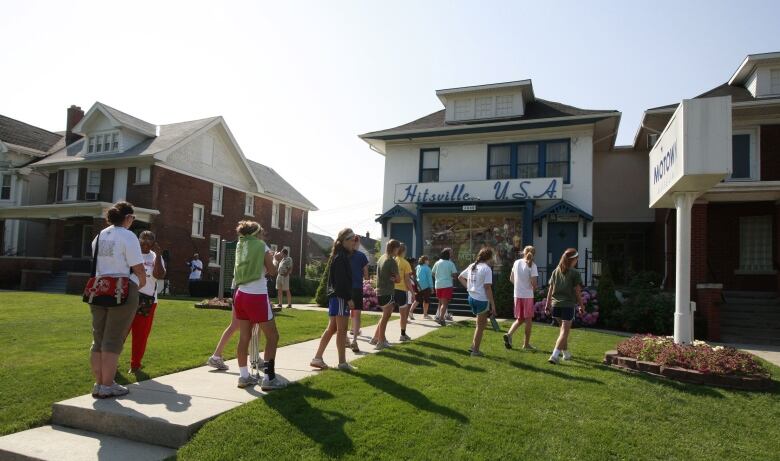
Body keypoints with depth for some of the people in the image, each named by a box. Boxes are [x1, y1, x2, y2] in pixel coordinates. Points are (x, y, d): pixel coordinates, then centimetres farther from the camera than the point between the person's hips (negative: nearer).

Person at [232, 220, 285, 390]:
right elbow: (272, 271, 0)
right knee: (272, 336, 3)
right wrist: (274, 259, 18)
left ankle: (244, 376, 17)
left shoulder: (240, 245, 12)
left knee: (244, 337, 12)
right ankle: (269, 378, -1)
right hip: (257, 297, -6)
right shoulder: (261, 245, -5)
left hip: (241, 295, 7)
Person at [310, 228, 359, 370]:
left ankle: (318, 358, 16)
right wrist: (348, 298, -19)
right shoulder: (341, 257, -14)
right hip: (340, 297, -10)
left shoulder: (341, 256, 16)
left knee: (332, 328, 13)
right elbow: (341, 281, -20)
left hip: (336, 296, 10)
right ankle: (342, 362, 5)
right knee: (342, 329, -3)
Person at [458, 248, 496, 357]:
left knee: (482, 323, 24)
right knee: (480, 326, 8)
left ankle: (473, 345, 23)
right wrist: (493, 305, -14)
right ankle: (475, 351, 15)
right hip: (482, 300, -7)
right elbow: (487, 287, -18)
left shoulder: (472, 266, 8)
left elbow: (460, 277, 18)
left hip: (471, 298, 7)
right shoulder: (487, 268, -14)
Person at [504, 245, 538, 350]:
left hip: (517, 295, 4)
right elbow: (533, 282, -14)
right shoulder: (532, 265, -9)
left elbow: (511, 279, 11)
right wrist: (534, 289, 6)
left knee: (520, 319, 16)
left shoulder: (516, 262, 5)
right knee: (528, 319, 8)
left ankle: (509, 334, -5)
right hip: (528, 295, -4)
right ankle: (526, 344, 14)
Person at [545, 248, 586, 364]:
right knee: (564, 331, -3)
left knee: (564, 329, 22)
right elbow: (577, 291, -7)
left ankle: (566, 353, 33)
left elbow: (550, 289, 8)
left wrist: (548, 303, 12)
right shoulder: (574, 273, -8)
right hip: (568, 304, -6)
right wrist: (581, 305, 4)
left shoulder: (556, 271, 7)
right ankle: (554, 355, -15)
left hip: (556, 304, 6)